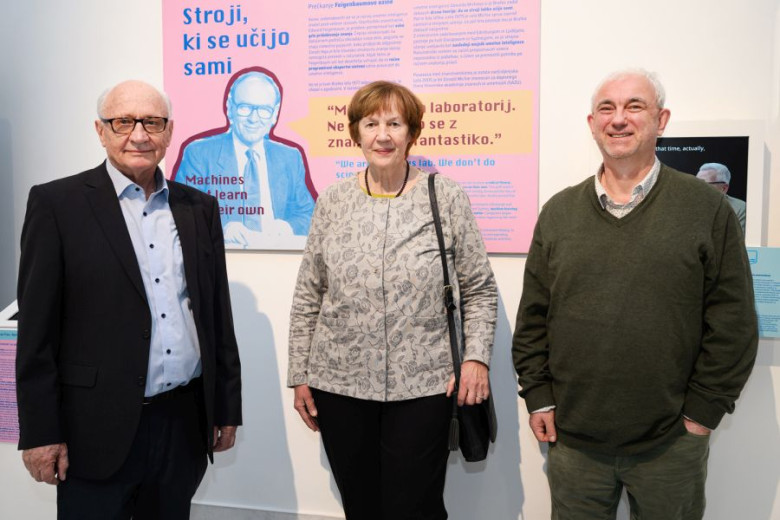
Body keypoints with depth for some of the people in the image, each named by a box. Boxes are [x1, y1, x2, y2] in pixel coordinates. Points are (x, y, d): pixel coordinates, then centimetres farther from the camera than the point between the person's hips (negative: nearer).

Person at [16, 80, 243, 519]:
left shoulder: (200, 208, 6)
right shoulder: (58, 203, -5)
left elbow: (218, 316, 8)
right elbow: (37, 328, -6)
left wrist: (227, 409, 9)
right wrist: (40, 432, -7)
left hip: (185, 422, 4)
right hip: (98, 430, -3)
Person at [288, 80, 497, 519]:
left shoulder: (446, 198, -2)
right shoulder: (332, 202, 4)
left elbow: (480, 290, 2)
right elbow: (308, 298, 7)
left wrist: (477, 356, -10)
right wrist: (300, 375, 7)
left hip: (421, 385, -2)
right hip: (339, 384, 3)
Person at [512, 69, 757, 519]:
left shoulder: (707, 208, -3)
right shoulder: (559, 212, 5)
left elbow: (733, 322, -3)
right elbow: (533, 316, 7)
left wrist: (704, 410, -4)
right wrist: (539, 396, 4)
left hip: (671, 445, -1)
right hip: (572, 438, 2)